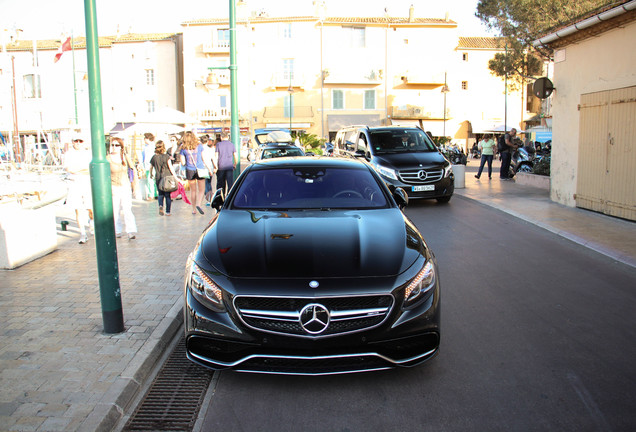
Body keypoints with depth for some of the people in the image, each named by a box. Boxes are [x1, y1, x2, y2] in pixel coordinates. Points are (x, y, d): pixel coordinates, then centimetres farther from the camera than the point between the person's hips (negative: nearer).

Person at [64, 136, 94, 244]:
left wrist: (77, 170, -12)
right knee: (78, 210, -2)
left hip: (88, 184, 0)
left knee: (91, 209, -4)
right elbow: (69, 169, -8)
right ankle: (83, 234, 6)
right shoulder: (69, 154, 6)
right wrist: (85, 168, -11)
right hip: (75, 185, 0)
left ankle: (90, 221, 31)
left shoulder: (88, 153, 6)